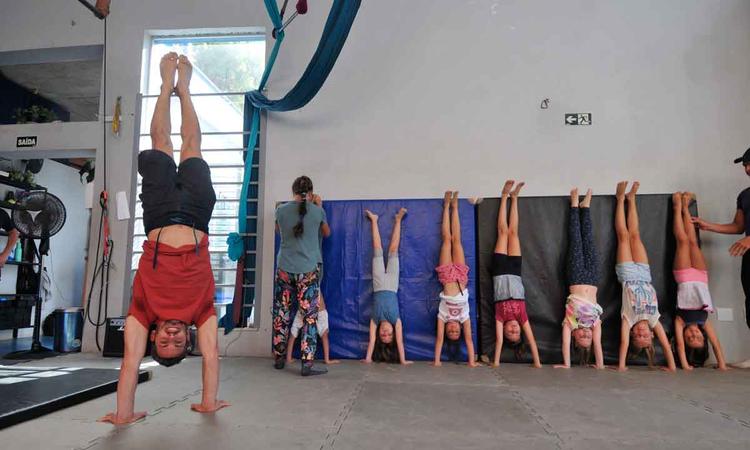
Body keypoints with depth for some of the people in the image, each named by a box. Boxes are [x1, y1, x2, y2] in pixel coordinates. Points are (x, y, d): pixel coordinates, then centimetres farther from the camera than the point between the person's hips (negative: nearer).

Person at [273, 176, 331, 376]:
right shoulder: (317, 211, -3)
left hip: (285, 269, 2)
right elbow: (327, 233, 16)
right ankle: (307, 364, -2)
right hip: (308, 270, -2)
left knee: (281, 315, 13)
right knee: (309, 317, 1)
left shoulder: (282, 210, 1)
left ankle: (279, 358, 23)